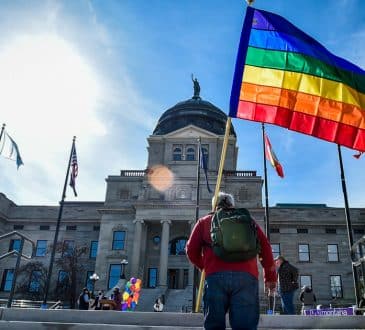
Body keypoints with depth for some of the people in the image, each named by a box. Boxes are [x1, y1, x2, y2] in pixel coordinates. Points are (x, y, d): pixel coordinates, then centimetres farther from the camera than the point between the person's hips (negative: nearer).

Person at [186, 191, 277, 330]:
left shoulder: (204, 221, 23)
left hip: (216, 276, 0)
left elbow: (191, 250, 16)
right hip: (246, 276, 1)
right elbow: (265, 247, 18)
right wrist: (270, 276, 22)